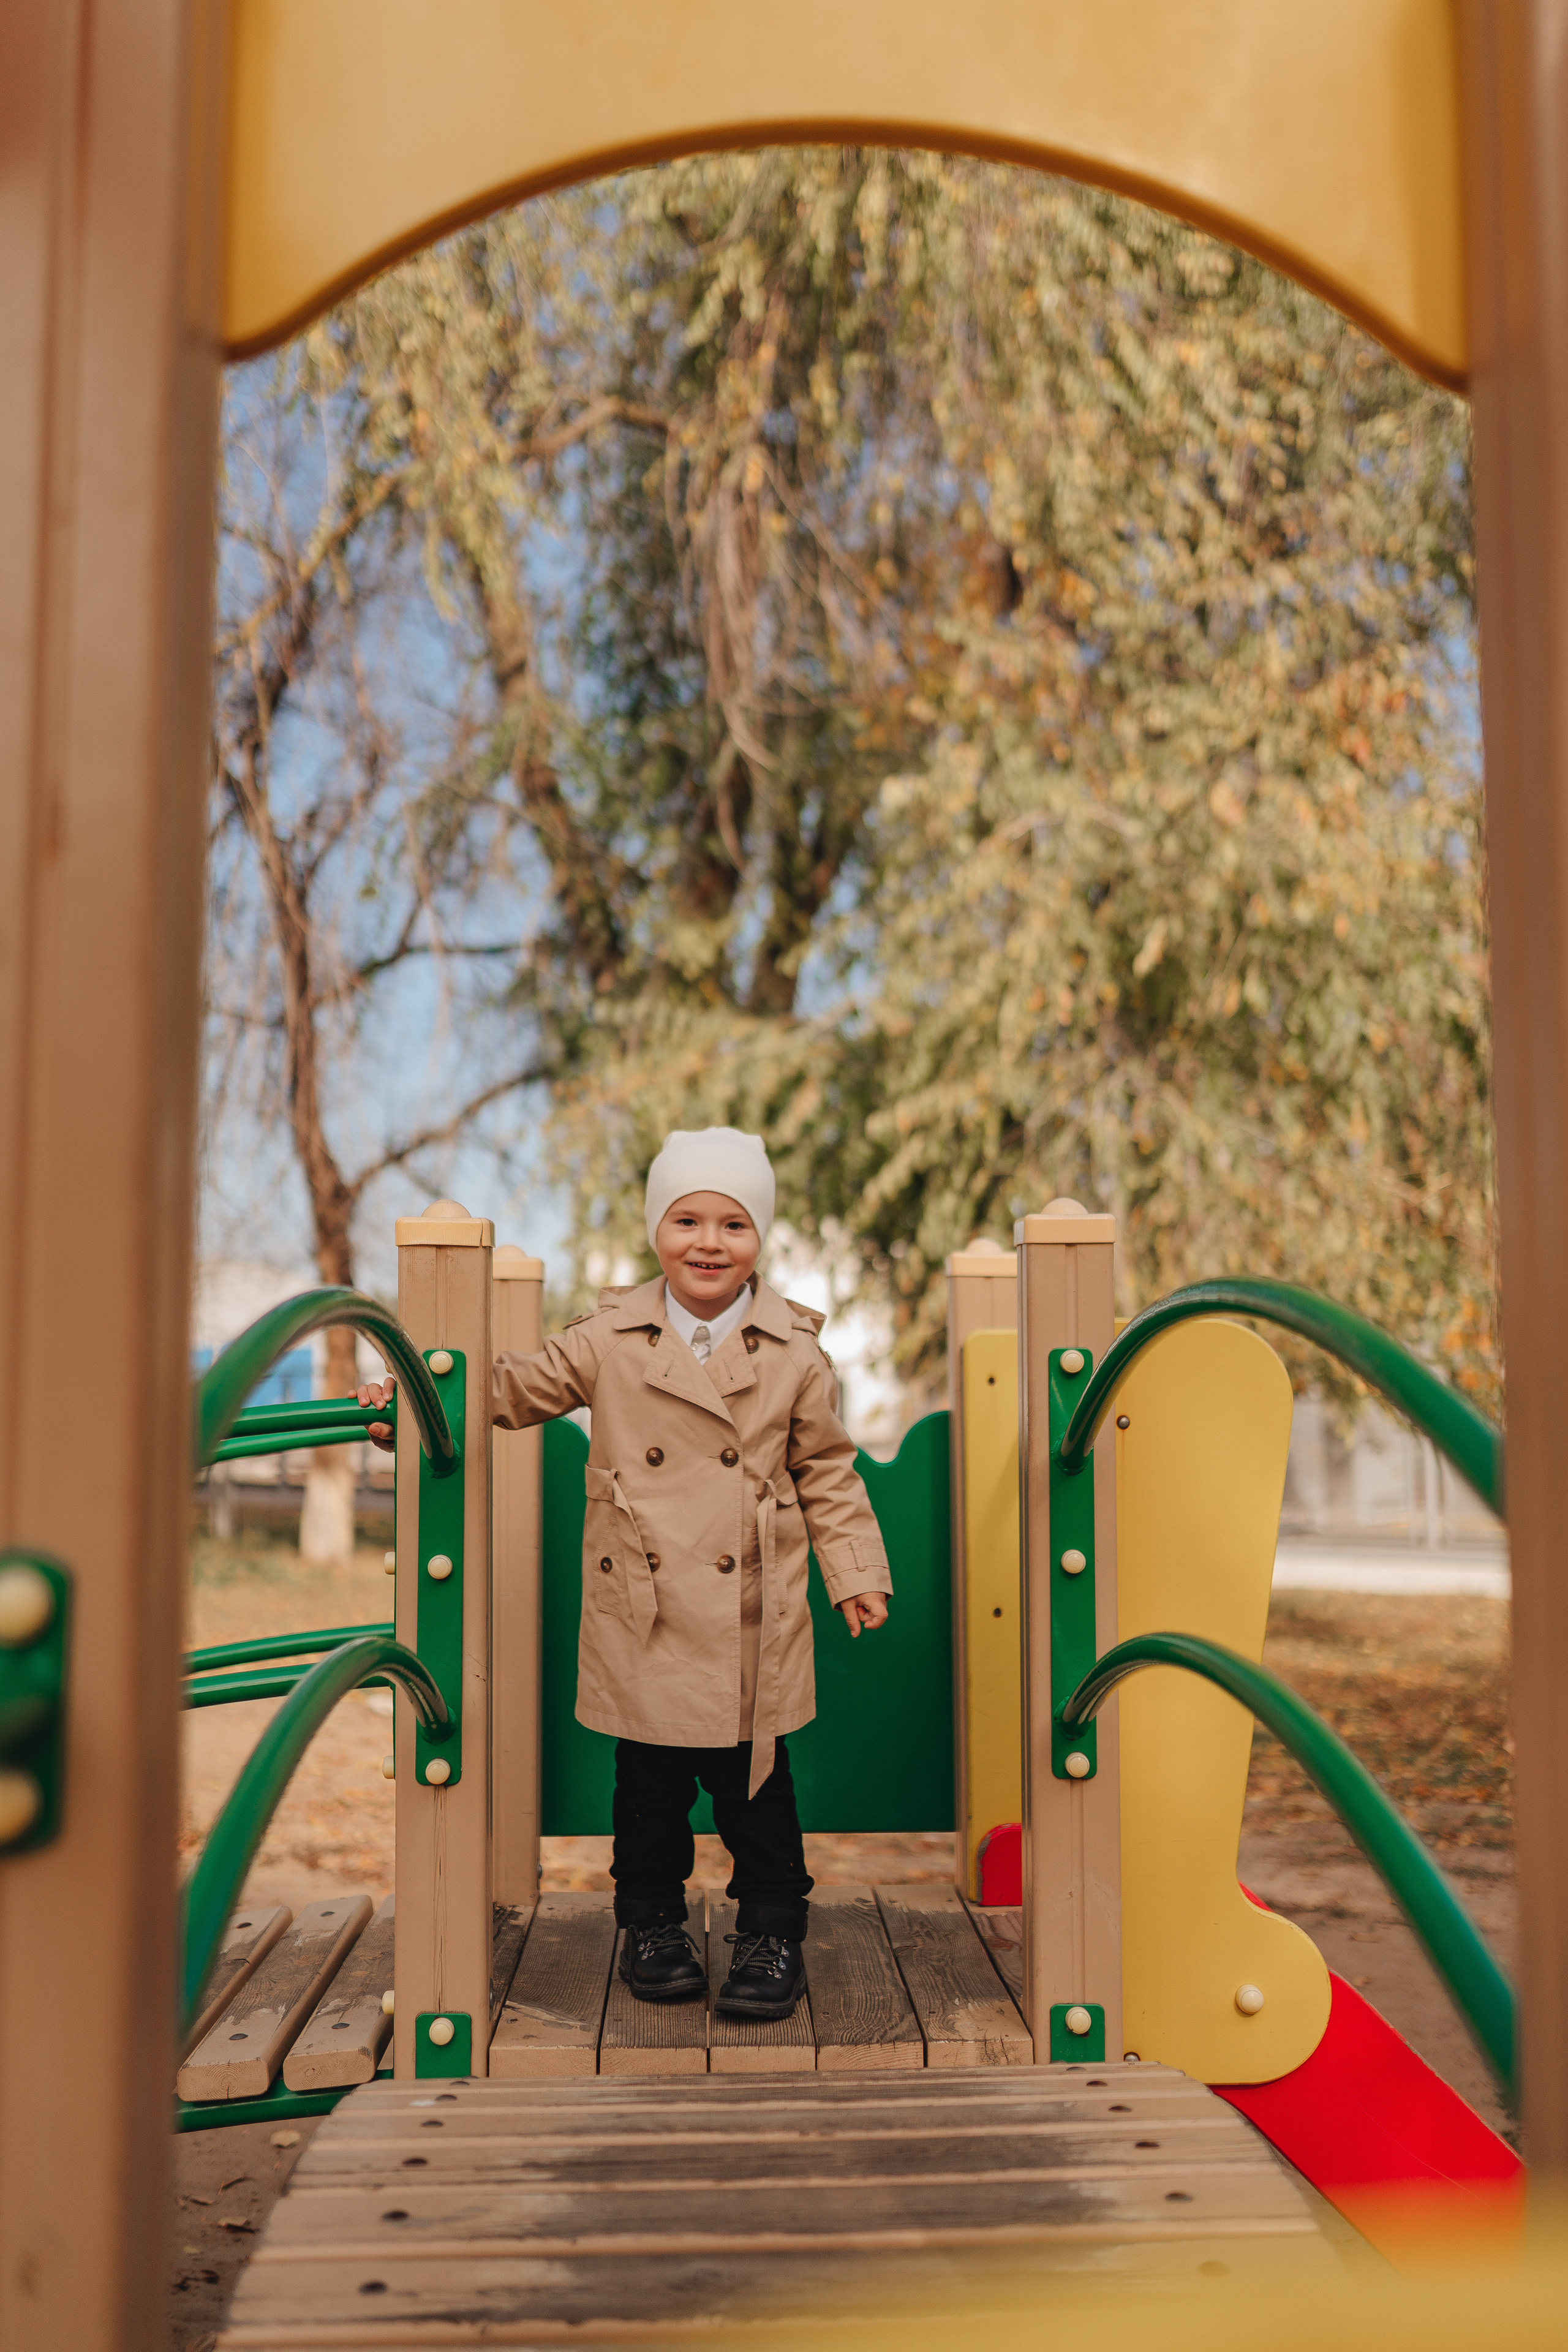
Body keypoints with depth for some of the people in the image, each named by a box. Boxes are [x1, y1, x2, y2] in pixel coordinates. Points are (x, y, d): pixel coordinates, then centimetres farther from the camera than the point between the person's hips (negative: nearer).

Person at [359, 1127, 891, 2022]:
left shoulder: (795, 1352, -1)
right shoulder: (609, 1340, -2)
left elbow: (828, 1471, 7)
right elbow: (514, 1389, 8)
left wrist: (857, 1574, 3)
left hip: (753, 1627, -1)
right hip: (641, 1620, 1)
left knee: (754, 1781, 7)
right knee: (649, 1780, 12)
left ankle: (772, 1931, 25)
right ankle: (653, 1923, 32)